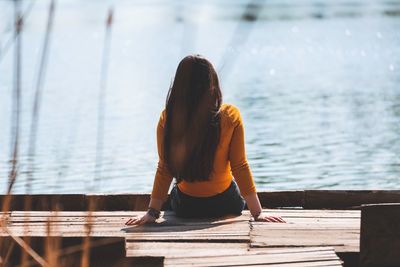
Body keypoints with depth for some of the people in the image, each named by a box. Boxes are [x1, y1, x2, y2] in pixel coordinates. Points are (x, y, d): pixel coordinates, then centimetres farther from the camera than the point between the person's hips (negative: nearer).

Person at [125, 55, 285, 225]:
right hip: (226, 204, -1)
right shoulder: (230, 116, -17)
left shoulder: (167, 119, -15)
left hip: (184, 208, 1)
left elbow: (164, 168, -11)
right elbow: (240, 167, -15)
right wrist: (257, 213, -9)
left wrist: (152, 212, -3)